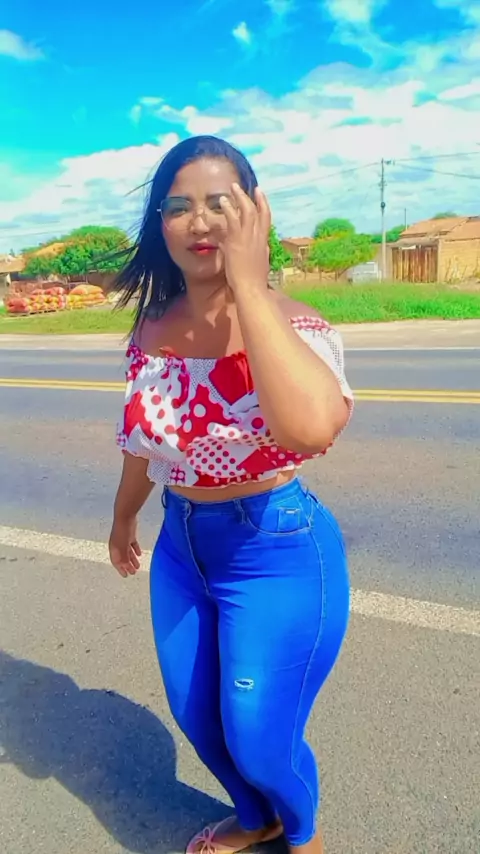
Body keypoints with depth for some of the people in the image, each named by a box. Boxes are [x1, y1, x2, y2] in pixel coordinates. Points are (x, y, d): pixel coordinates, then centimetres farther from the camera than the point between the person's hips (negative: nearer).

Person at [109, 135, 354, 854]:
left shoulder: (292, 325, -20)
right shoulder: (153, 329, -2)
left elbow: (312, 429, -42)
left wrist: (247, 280, -35)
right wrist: (124, 518, 26)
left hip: (278, 550, -6)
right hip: (182, 544, 6)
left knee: (257, 737, 9)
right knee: (195, 716, 22)